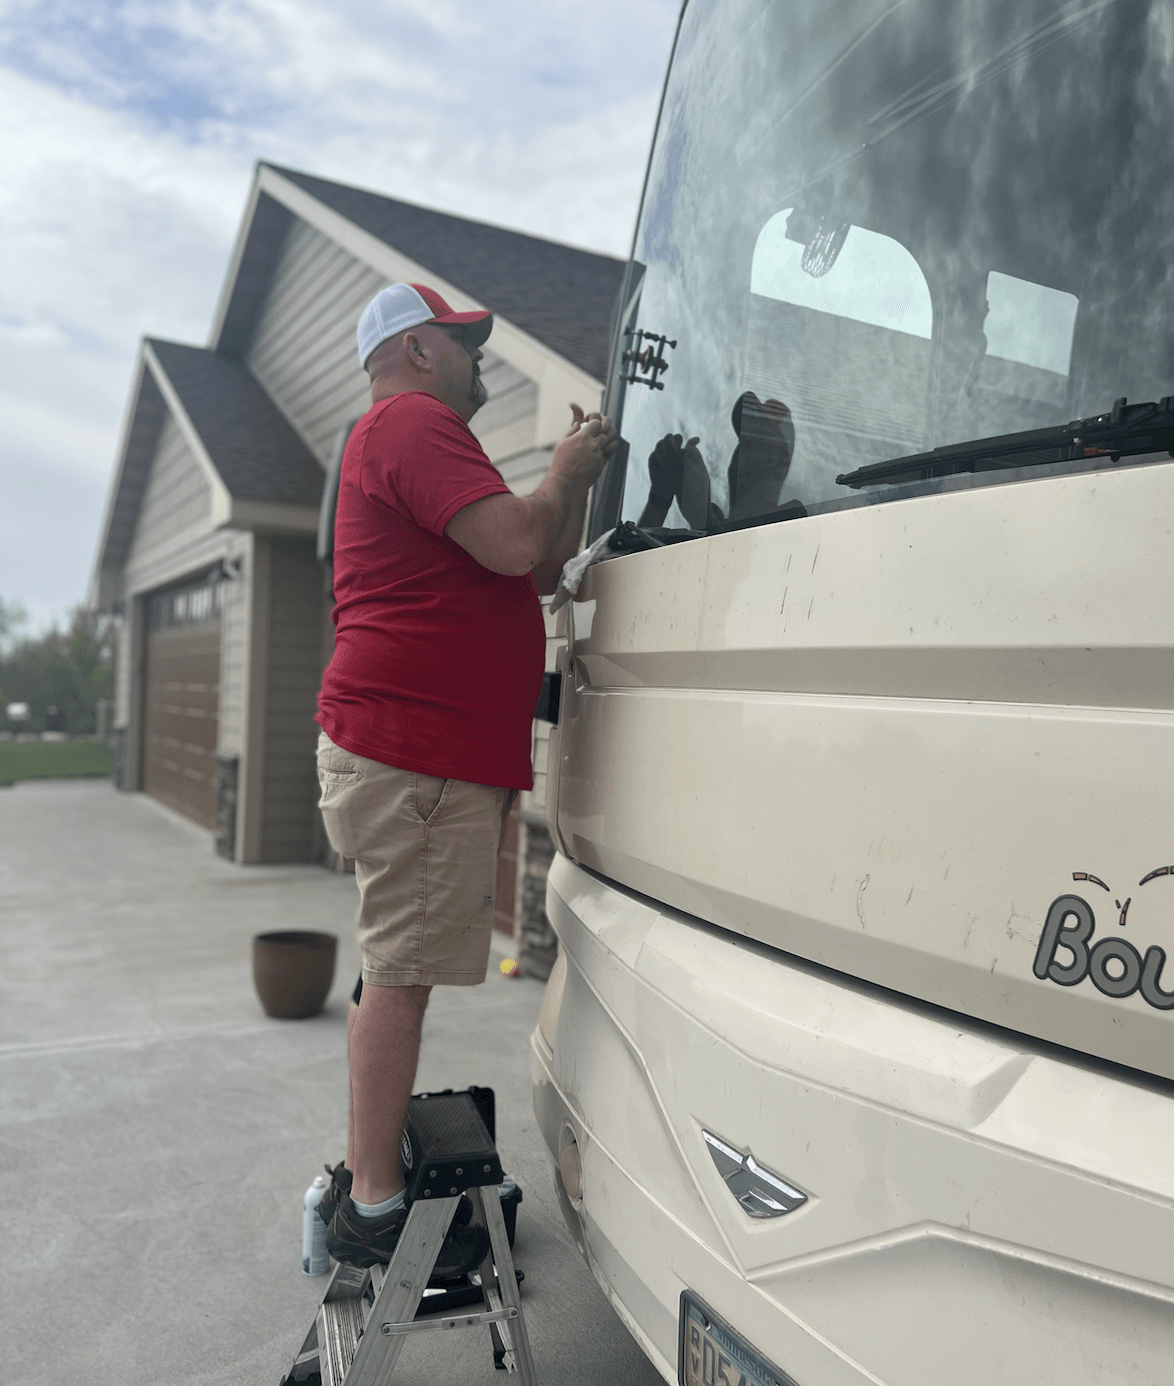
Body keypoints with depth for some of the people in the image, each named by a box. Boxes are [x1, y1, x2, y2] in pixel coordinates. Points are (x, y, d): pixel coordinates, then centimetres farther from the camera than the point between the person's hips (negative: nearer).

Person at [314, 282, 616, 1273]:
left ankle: (365, 1169, 28)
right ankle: (374, 1208, 6)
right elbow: (517, 544, -21)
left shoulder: (403, 437, 28)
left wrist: (576, 477, 18)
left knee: (396, 967, 16)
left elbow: (542, 571, 26)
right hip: (416, 753, -11)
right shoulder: (414, 422, -7)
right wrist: (564, 473, -2)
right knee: (401, 972, -5)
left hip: (410, 753, 11)